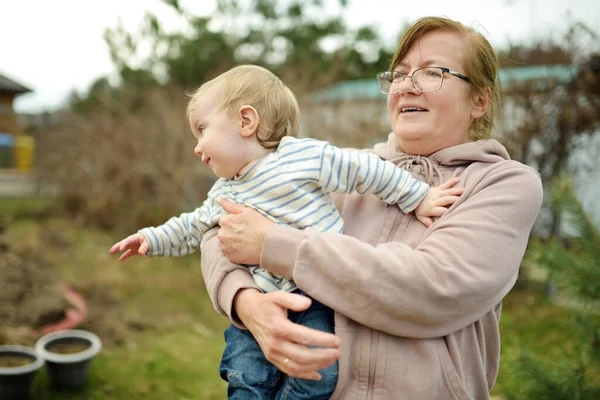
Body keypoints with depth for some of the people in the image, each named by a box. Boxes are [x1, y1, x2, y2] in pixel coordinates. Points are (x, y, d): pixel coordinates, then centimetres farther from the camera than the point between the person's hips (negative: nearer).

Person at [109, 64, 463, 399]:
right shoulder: (221, 196, 10)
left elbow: (367, 169, -5)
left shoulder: (305, 155, -10)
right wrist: (153, 238, 19)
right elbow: (193, 228, 27)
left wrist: (419, 197, -2)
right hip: (261, 303, 5)